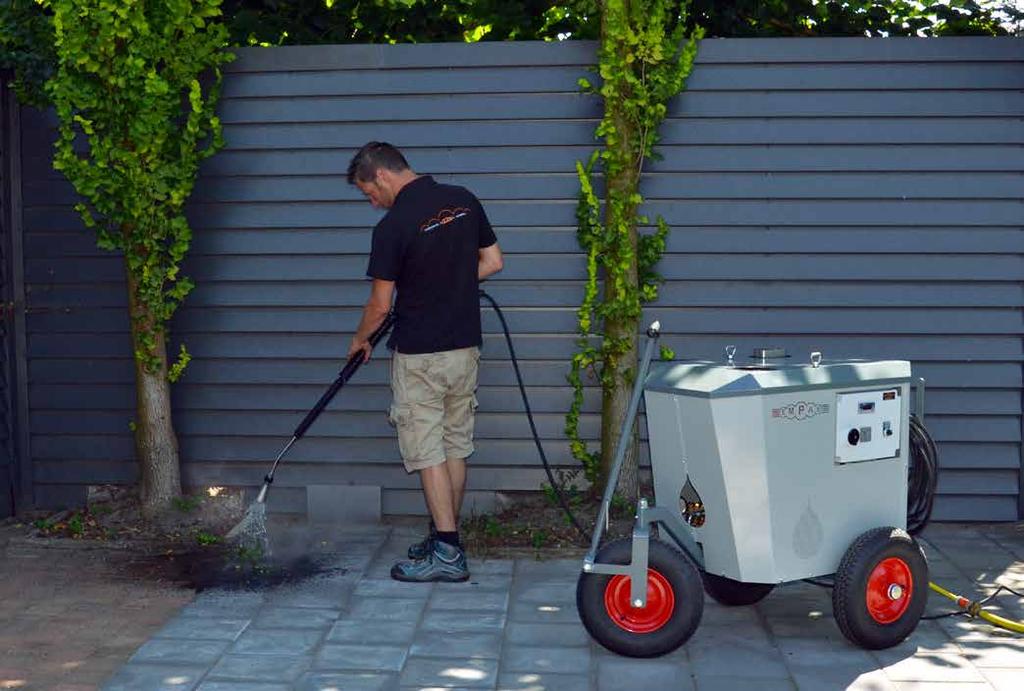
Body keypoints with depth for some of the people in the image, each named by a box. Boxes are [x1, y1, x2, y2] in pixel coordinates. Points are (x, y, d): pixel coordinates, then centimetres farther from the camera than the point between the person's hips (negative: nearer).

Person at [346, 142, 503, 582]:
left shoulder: (393, 226, -16)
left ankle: (447, 552, -1)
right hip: (465, 347, 7)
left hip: (419, 354, -7)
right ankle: (446, 538, 23)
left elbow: (380, 305, -9)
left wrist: (360, 340, 9)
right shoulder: (464, 200, 2)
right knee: (456, 446, 13)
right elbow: (493, 261, 11)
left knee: (427, 451, -1)